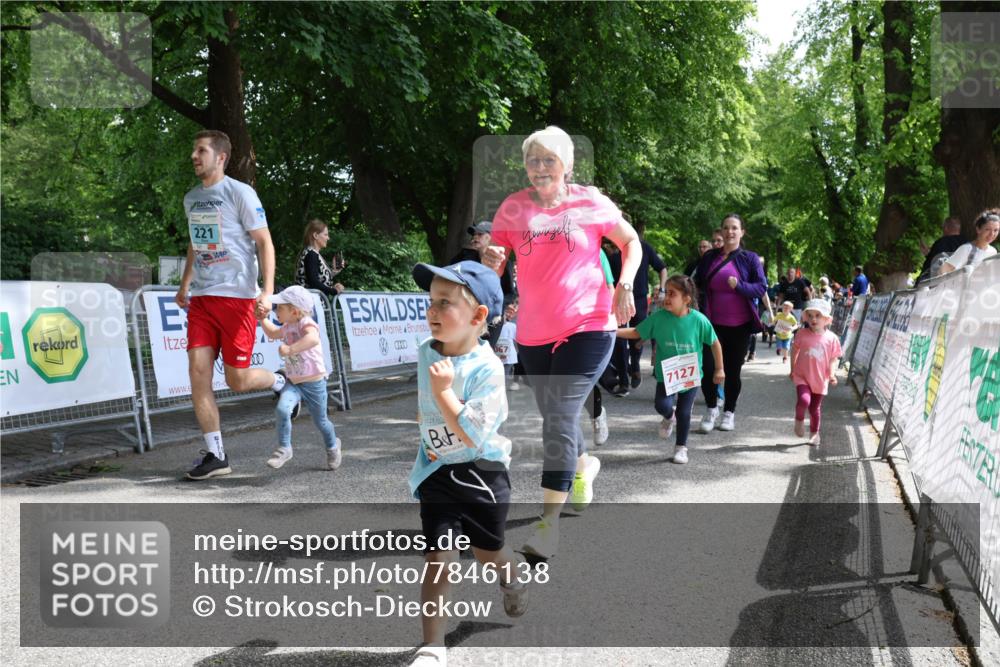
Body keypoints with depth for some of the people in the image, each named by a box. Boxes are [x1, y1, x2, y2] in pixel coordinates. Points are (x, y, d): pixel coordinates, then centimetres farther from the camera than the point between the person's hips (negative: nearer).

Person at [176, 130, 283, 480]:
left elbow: (265, 243, -8)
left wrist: (267, 291, -18)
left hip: (237, 296, -6)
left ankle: (281, 382, 30)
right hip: (201, 298, 6)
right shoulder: (191, 199, 14)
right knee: (198, 370, -6)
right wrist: (184, 283, 22)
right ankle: (215, 455, 2)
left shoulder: (240, 193, -6)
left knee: (237, 380, -4)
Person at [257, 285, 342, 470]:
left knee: (320, 421, 12)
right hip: (293, 382, 6)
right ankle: (284, 448, -8)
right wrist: (262, 318, 18)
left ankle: (333, 446, 41)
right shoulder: (288, 327, 5)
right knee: (281, 409, -22)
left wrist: (290, 349, -51)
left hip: (314, 382, -6)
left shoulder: (306, 323, -20)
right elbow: (272, 333, 29)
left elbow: (313, 339, -43)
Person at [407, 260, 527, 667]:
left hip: (481, 475, -3)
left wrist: (444, 391, -31)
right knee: (438, 558, -8)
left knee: (488, 553, 18)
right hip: (438, 474, 3)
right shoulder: (427, 352, -3)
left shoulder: (486, 368, -23)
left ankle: (515, 574, 54)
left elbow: (474, 436, -29)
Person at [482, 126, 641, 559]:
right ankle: (585, 464, 50)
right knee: (554, 417, 18)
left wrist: (624, 285, -5)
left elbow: (631, 242, 10)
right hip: (533, 334, 4)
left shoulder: (591, 203, -3)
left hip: (588, 328, -4)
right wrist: (491, 260, -19)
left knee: (561, 416, -15)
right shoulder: (513, 207, 2)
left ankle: (549, 521, -14)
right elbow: (495, 266, 5)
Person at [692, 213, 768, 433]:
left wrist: (739, 285, -22)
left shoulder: (750, 258, -1)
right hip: (713, 323, 1)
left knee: (733, 370, 6)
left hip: (739, 325, -1)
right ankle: (711, 409, 17)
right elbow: (697, 283, 15)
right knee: (707, 368, -6)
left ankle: (729, 412, 23)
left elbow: (761, 288, -7)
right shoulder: (709, 257, 5)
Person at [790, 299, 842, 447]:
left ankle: (814, 433, 34)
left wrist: (832, 374, -15)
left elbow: (833, 359, 0)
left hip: (820, 379, 1)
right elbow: (795, 351, 8)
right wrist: (792, 369, 12)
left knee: (815, 409, 13)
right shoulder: (802, 334, -6)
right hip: (802, 376, -1)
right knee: (804, 400, -25)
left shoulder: (832, 338, -7)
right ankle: (799, 419, 6)